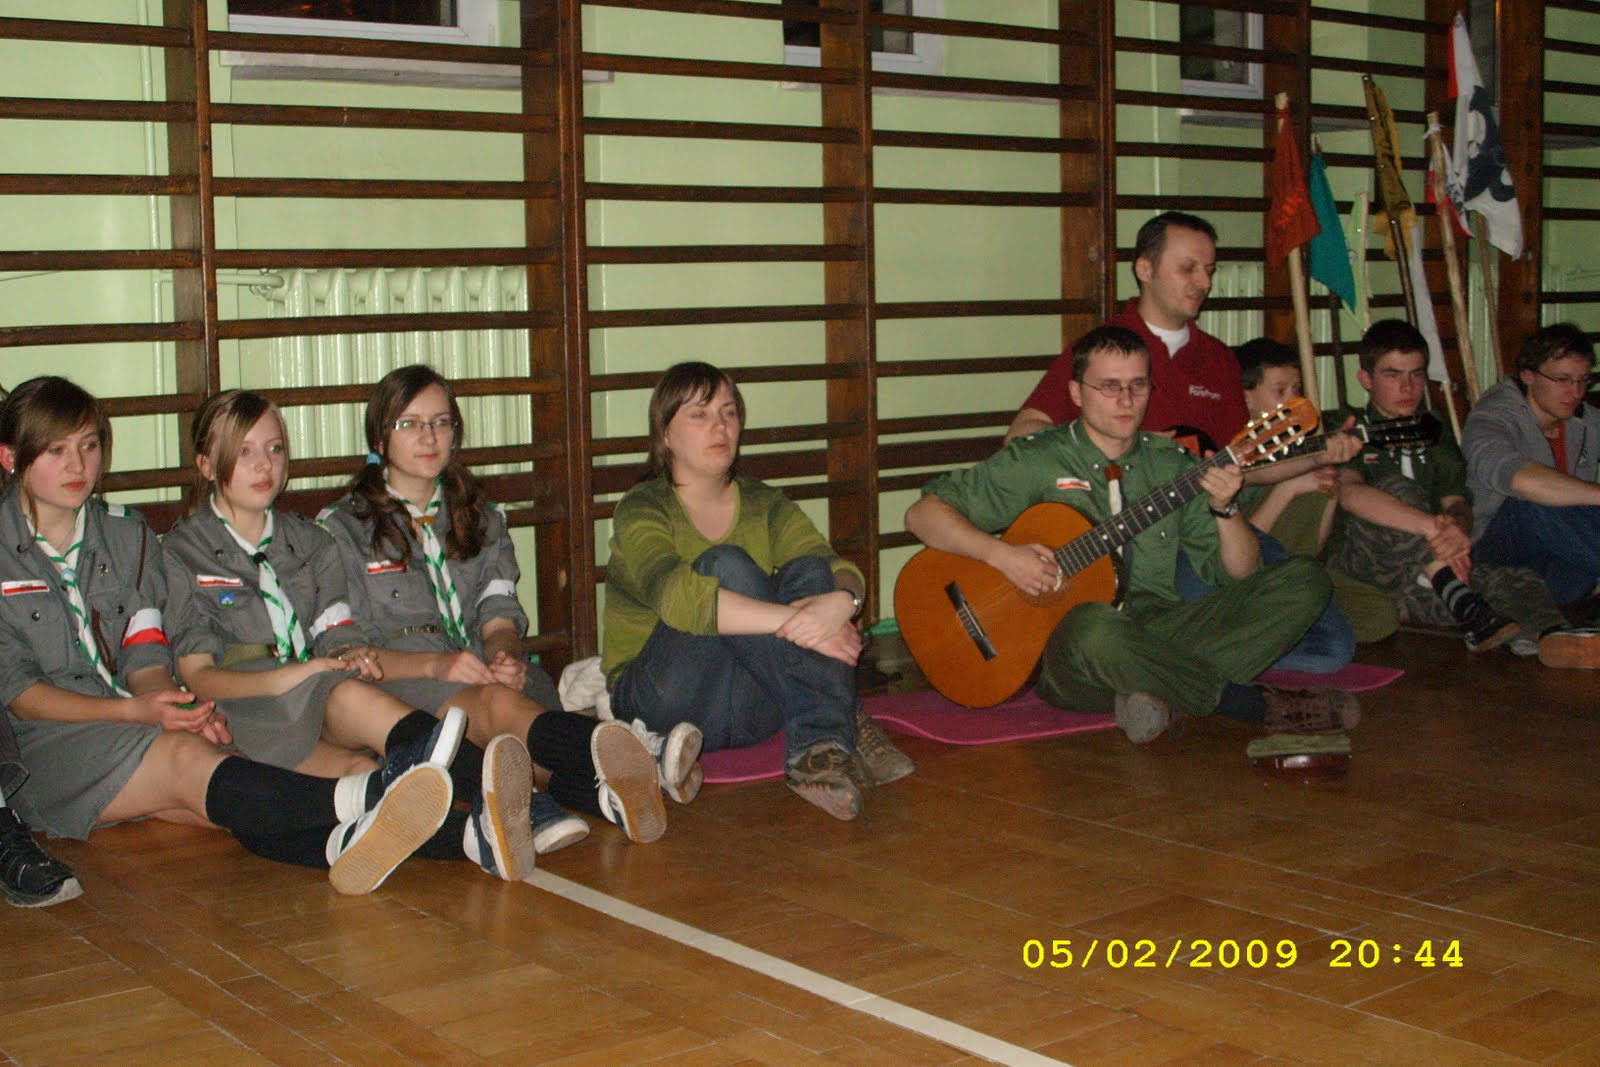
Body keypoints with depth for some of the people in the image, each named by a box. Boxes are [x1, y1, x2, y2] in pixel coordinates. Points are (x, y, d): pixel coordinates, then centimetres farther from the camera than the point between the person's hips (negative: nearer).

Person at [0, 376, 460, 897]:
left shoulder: (126, 534, 16)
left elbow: (145, 659, 8)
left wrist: (176, 705, -16)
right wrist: (133, 710, -19)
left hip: (136, 727, 4)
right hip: (42, 744, -4)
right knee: (186, 756, -35)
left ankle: (342, 843, -63)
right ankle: (364, 796, -60)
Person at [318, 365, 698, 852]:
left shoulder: (481, 520, 25)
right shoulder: (341, 528, 11)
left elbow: (499, 613, 10)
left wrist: (504, 653, -15)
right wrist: (434, 664, -19)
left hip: (485, 676, 4)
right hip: (393, 689, -4)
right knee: (496, 703, -39)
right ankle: (643, 760, -69)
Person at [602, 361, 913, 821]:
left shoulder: (762, 504, 9)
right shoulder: (642, 510, -7)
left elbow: (844, 570, -7)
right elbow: (676, 595, -28)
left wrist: (840, 602, -32)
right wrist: (796, 623, -34)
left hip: (750, 705, 5)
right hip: (664, 702, -4)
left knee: (810, 569, -17)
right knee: (726, 564, -25)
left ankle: (819, 749, -33)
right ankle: (845, 728, -30)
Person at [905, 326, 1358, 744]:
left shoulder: (1171, 465, 12)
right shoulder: (1036, 461, 1)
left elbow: (1241, 576, 9)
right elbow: (923, 514, -4)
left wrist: (1224, 507, -10)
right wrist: (1003, 555, -18)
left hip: (1162, 636, 5)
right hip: (1064, 652, -4)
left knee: (1303, 580, -8)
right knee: (1094, 628, -41)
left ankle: (1173, 696, -23)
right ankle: (1257, 704, -20)